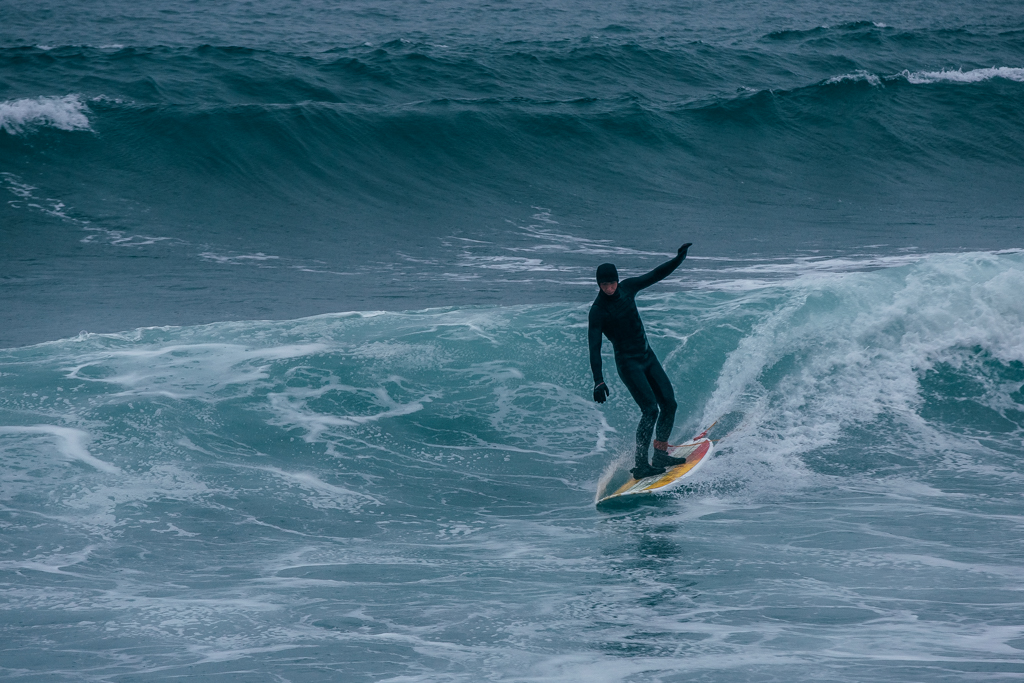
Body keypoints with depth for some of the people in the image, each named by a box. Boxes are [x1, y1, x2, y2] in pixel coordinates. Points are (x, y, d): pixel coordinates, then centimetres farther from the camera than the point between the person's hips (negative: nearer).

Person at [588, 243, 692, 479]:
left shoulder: (627, 288, 0)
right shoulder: (598, 311, -17)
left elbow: (655, 275, 10)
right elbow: (594, 347, -21)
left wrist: (679, 259, 1)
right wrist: (598, 381, -28)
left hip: (647, 356, 7)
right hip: (628, 362, -7)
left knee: (669, 403, 2)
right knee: (650, 409, -17)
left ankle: (660, 455, 11)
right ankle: (640, 465, -14)